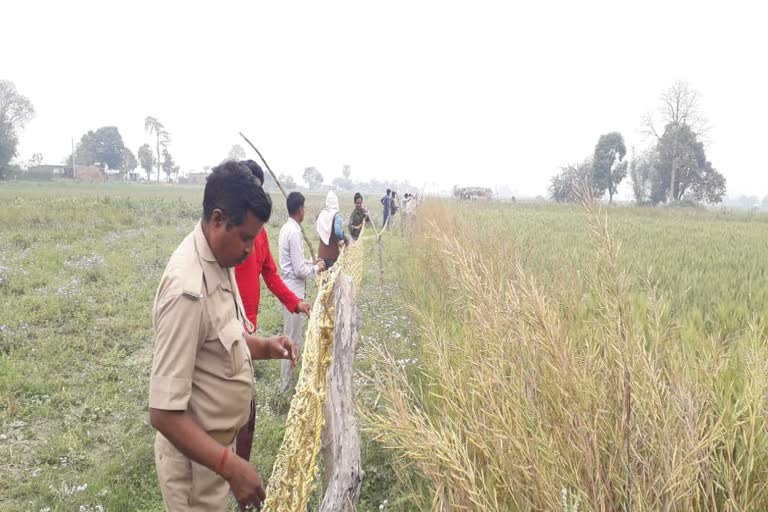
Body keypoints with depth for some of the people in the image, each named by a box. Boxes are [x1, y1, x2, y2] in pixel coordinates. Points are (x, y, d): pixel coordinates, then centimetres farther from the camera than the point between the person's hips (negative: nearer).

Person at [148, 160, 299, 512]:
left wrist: (264, 347, -3)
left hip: (216, 443, 9)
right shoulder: (188, 289, -31)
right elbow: (164, 412, -29)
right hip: (196, 460, -9)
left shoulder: (220, 261, -2)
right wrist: (231, 466, -31)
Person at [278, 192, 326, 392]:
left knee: (291, 336, 18)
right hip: (294, 292, -10)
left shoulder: (286, 228, 9)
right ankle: (285, 385, 8)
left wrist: (312, 263, 14)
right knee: (293, 340, 0)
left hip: (288, 289, 10)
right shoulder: (295, 232, -20)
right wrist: (316, 269, -5)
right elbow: (299, 270, -20)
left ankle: (286, 380, 29)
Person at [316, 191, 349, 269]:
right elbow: (338, 232, -25)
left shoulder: (322, 214, 2)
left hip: (322, 251, 5)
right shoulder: (336, 215, -13)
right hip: (333, 251, -5)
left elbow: (317, 227, 10)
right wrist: (345, 240, -9)